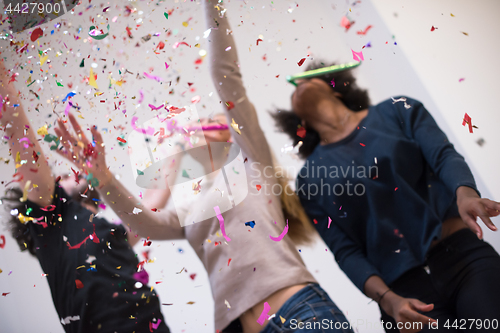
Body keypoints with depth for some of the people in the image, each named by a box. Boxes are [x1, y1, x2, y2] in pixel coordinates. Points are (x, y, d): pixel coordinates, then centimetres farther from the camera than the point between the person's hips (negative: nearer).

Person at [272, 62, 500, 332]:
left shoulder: (396, 110, 11)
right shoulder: (309, 179, 7)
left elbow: (445, 155, -3)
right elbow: (345, 252, 1)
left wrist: (466, 194, -25)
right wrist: (388, 300, -15)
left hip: (464, 254, 1)